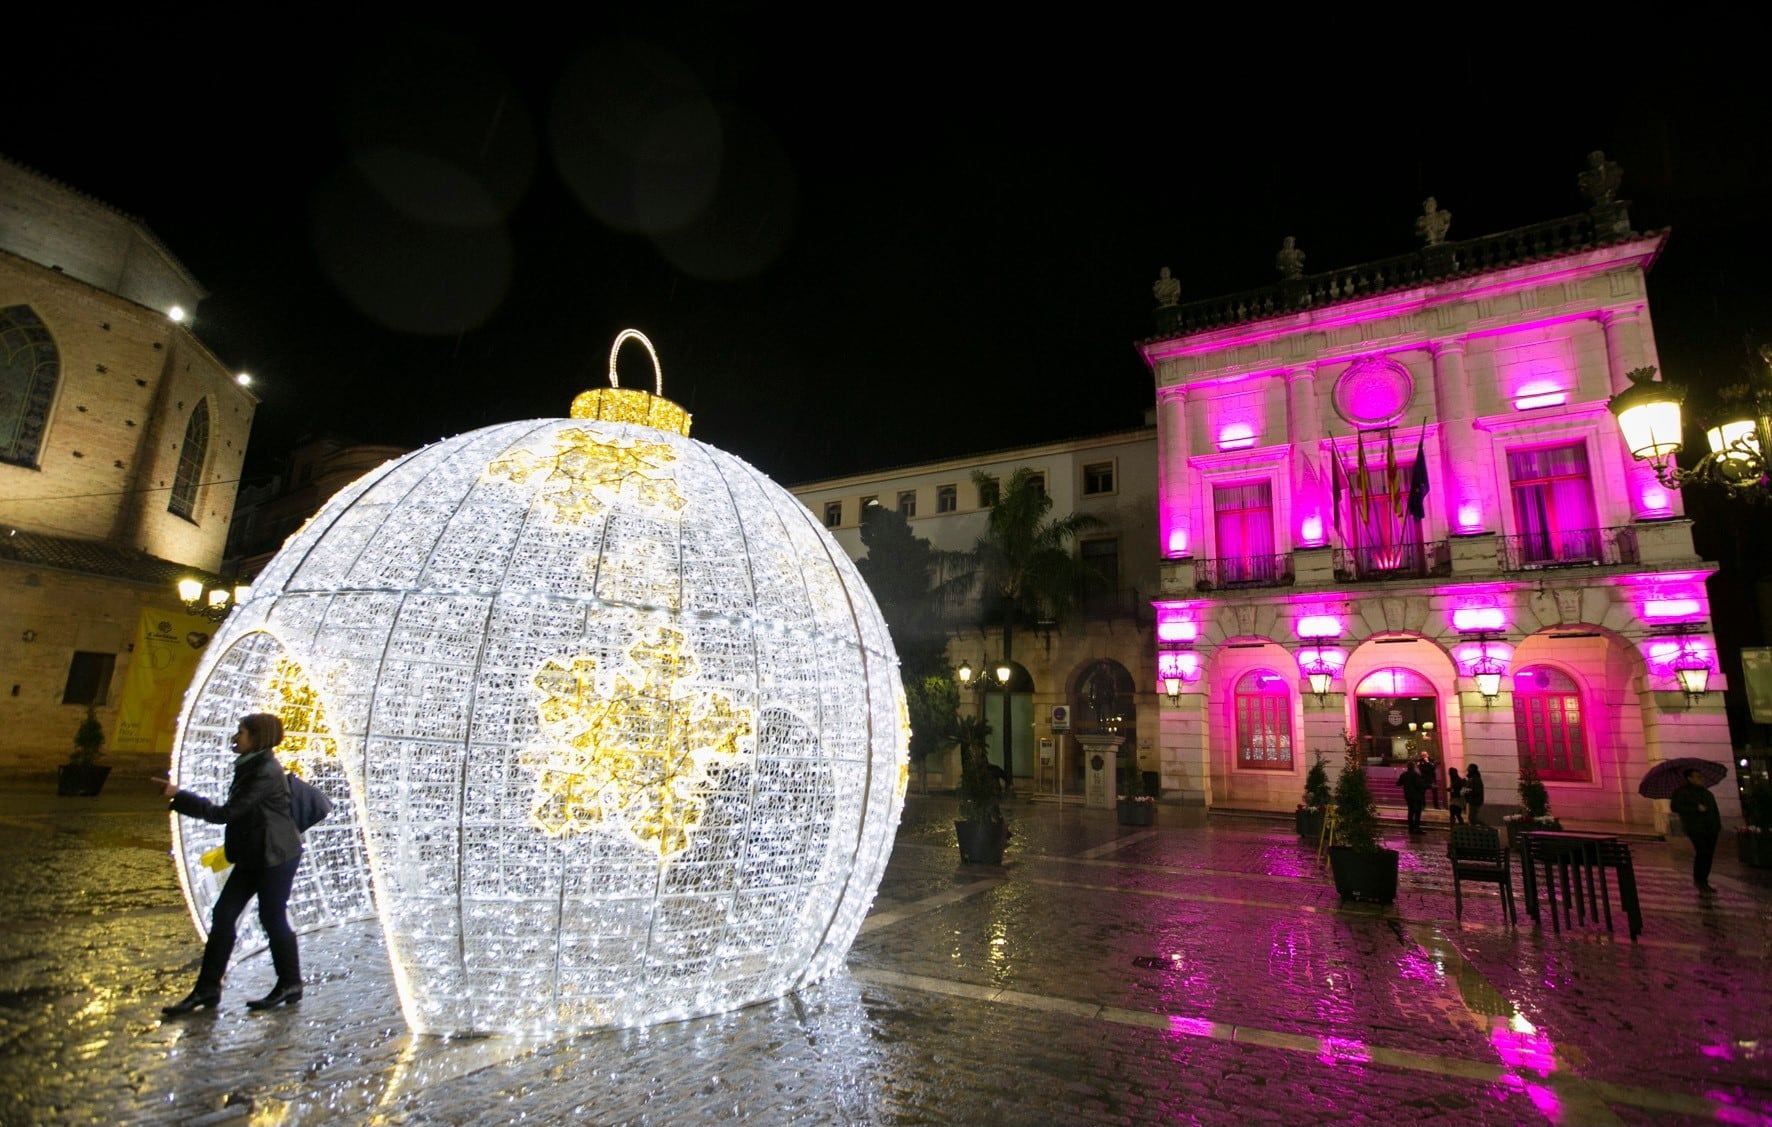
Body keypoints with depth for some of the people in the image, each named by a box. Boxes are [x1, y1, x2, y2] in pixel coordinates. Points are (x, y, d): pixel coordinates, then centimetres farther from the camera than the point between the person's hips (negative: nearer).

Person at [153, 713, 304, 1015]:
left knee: (273, 918, 2)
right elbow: (235, 812, 16)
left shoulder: (266, 772, -21)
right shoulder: (250, 767, 10)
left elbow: (227, 812, -21)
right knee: (222, 915, 7)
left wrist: (178, 796, -16)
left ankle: (290, 985, 18)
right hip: (252, 856, 9)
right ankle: (207, 989, 18)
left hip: (276, 857, -9)